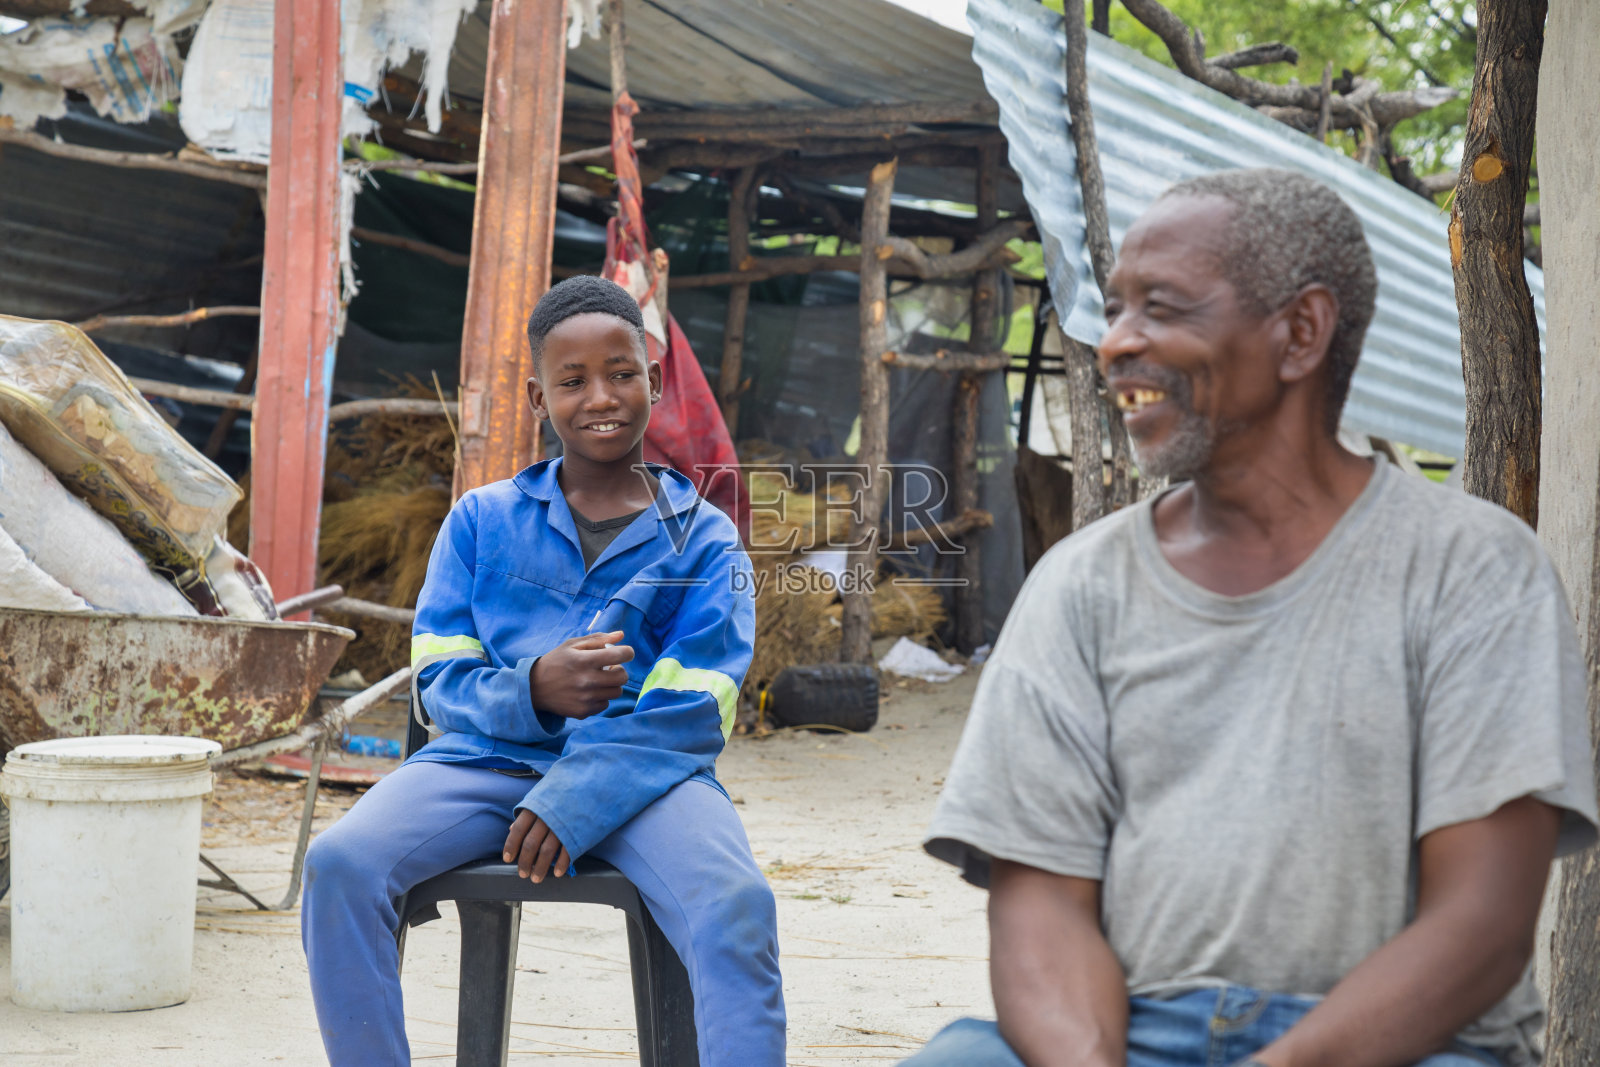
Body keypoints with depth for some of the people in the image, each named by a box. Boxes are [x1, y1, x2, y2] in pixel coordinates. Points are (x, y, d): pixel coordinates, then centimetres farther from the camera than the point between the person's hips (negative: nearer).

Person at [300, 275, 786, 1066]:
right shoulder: (481, 519, 14)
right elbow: (440, 682, 9)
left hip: (644, 771, -2)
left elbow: (693, 712, -2)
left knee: (737, 906, -33)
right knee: (339, 866, -26)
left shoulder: (704, 540, 8)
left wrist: (571, 801, -18)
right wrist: (534, 692, -15)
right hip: (487, 759, 2)